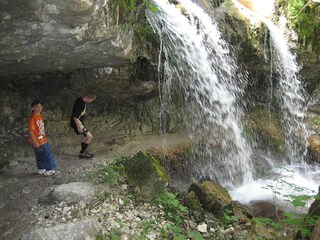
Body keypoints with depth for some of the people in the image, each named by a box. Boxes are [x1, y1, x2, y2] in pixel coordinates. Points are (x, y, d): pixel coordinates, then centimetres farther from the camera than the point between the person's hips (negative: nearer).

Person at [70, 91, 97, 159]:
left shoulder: (82, 100, 2)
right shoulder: (79, 104, -29)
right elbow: (75, 117, -28)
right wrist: (79, 127, -21)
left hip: (80, 122, 10)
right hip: (76, 123, -10)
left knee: (85, 135, 23)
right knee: (89, 136, -7)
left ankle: (84, 151, 39)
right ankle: (82, 153, 5)